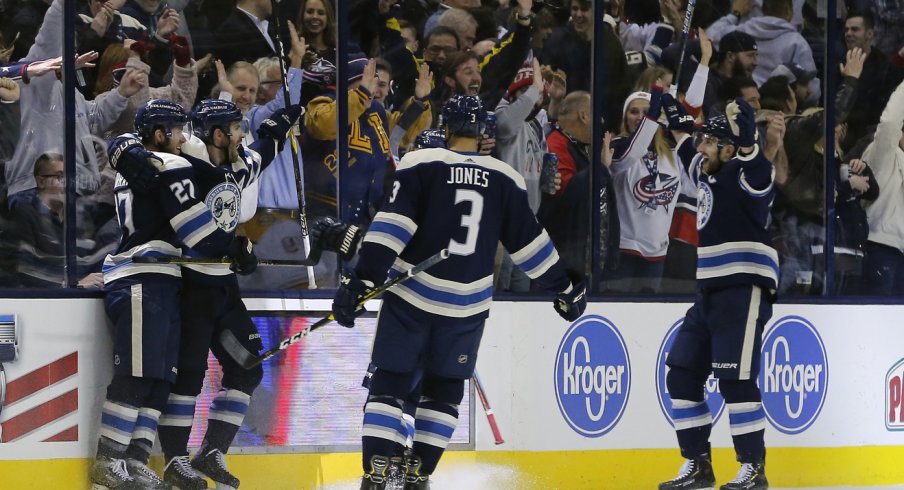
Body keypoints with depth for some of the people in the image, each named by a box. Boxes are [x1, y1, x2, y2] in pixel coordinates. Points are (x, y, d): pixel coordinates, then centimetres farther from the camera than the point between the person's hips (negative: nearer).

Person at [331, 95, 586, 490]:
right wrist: (566, 288, 22)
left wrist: (360, 279, -15)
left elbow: (390, 226, -13)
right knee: (444, 390, 17)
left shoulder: (420, 165, -5)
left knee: (389, 383, 4)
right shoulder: (505, 180, 3)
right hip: (467, 305, 2)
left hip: (410, 296, -2)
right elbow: (530, 242, 9)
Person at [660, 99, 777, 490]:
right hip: (709, 292, 9)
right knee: (682, 376, 7)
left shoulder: (743, 174, -10)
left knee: (735, 380, -14)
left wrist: (744, 137, -46)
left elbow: (756, 175, -33)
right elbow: (696, 158, 35)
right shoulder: (705, 175, 14)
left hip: (744, 291, -9)